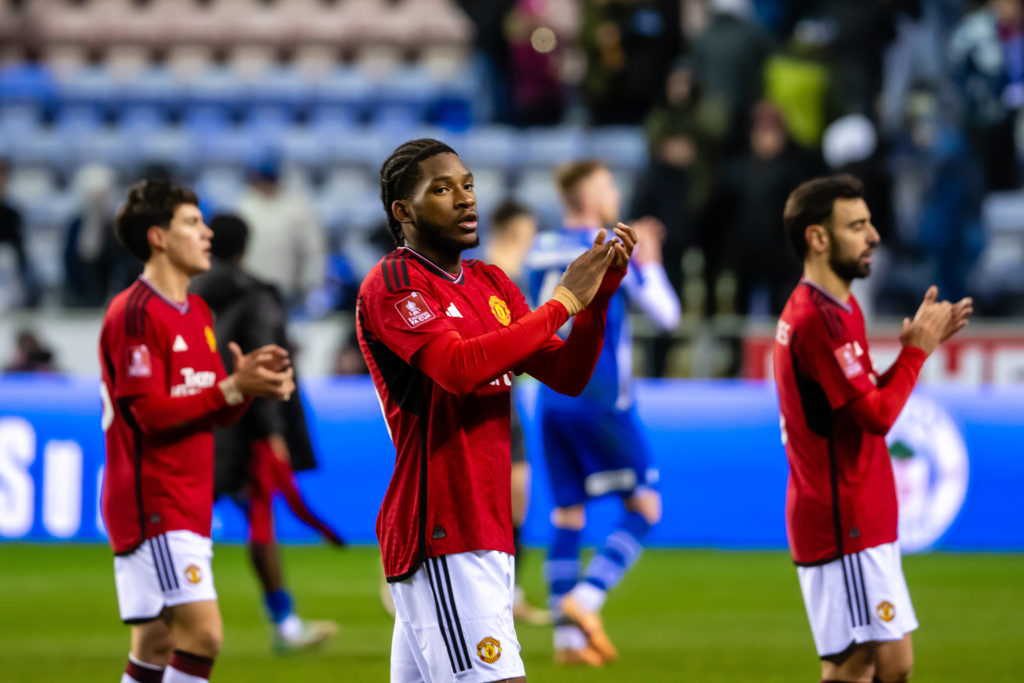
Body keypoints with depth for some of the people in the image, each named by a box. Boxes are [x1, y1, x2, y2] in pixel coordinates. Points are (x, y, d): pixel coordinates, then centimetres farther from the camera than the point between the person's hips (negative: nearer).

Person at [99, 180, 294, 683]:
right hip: (152, 504, -9)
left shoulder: (197, 312, 17)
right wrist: (234, 388, -20)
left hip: (188, 506, 9)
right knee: (202, 633, -17)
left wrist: (246, 383, -3)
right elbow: (149, 414, -18)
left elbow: (216, 411, 18)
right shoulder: (133, 314, -12)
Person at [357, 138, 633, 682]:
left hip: (487, 530, 8)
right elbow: (460, 366, -23)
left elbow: (566, 376, 13)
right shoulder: (390, 286, -8)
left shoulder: (491, 284, 18)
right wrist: (563, 301, -17)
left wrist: (599, 293, -2)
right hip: (442, 534, -8)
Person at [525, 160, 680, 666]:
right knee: (644, 506, 3)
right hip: (601, 400, -6)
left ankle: (567, 636, 4)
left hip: (552, 400, 6)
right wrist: (649, 261, 14)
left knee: (567, 514, 9)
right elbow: (666, 314, -3)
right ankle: (586, 597, -11)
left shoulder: (542, 250, 9)